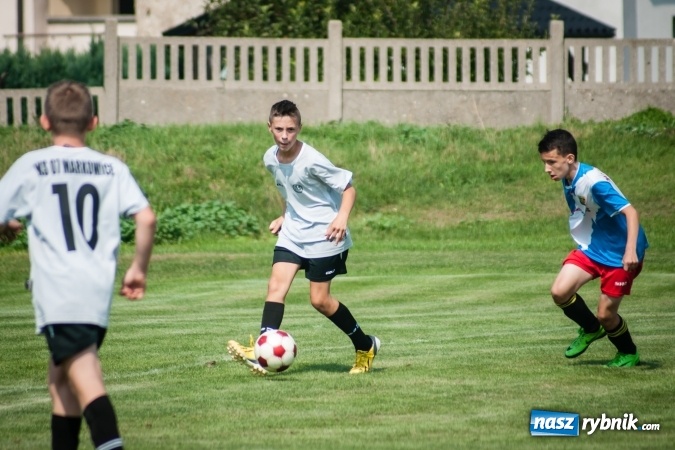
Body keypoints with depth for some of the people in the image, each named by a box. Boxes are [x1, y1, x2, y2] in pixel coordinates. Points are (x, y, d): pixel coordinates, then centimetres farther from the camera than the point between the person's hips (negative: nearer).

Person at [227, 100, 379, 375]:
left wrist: (342, 217, -28)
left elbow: (348, 187, -14)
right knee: (276, 286, -13)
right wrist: (284, 217, 13)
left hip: (324, 236, -6)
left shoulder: (312, 161, -20)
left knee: (319, 300, -3)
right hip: (292, 233, 6)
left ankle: (366, 346, 18)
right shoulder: (271, 159, 1)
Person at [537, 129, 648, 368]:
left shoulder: (594, 182, -28)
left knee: (605, 314, -3)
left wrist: (631, 250, -43)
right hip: (590, 248, 7)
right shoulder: (568, 181, -2)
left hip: (620, 255, -7)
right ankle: (590, 329, 17)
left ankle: (629, 354, 27)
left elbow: (630, 212, -33)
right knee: (560, 291, -11)